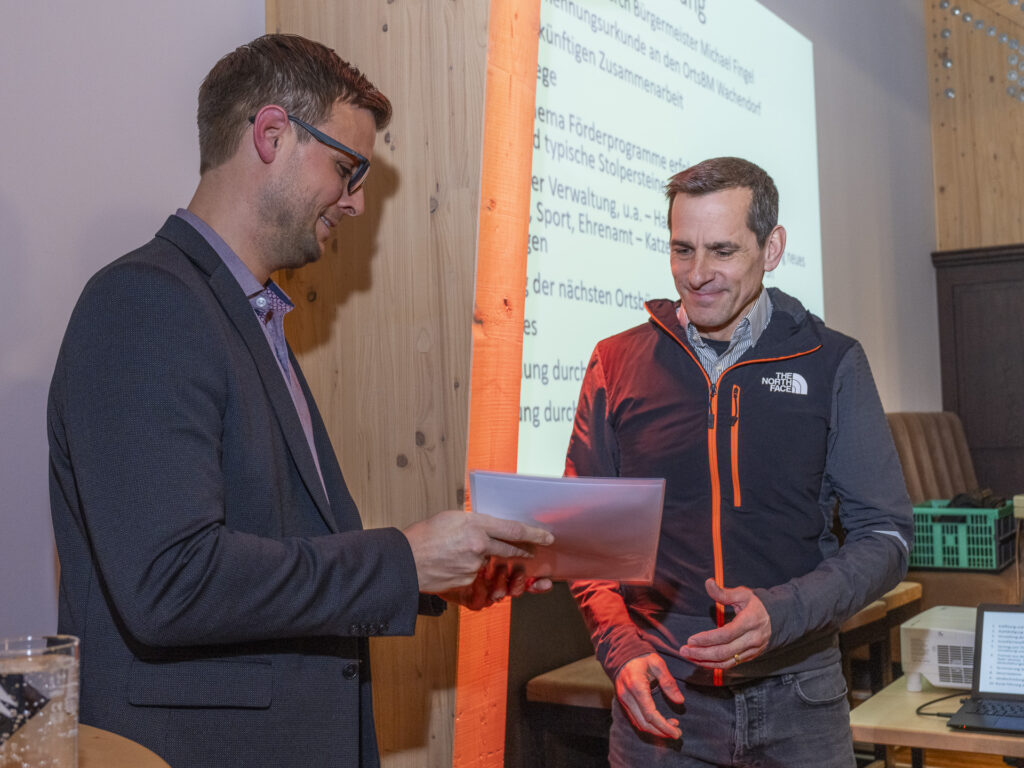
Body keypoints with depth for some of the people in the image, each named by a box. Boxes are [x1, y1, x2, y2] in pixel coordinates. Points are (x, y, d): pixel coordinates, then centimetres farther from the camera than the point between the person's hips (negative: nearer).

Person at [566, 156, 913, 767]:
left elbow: (884, 536, -1)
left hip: (799, 697, 0)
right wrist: (621, 648, -10)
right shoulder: (618, 364, 1)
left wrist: (781, 613, -17)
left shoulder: (832, 364, -1)